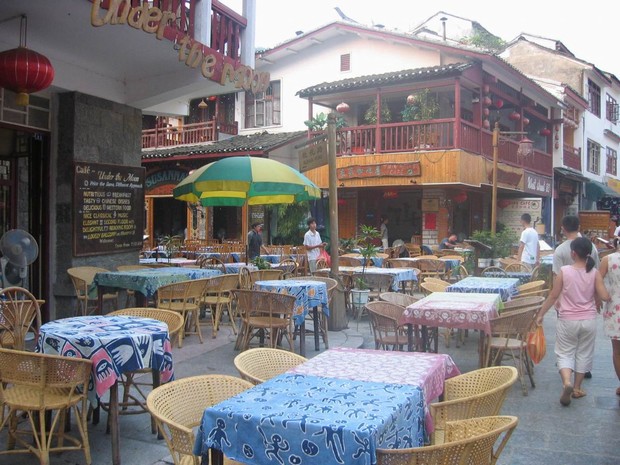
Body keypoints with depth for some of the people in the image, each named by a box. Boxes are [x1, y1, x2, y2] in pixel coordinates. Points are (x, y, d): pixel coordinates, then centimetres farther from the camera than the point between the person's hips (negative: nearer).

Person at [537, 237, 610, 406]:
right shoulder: (595, 273, -7)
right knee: (583, 353, 17)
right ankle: (577, 388, 25)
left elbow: (553, 297, -7)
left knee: (565, 353, 10)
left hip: (568, 321, -2)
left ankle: (566, 382, -15)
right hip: (589, 321, 2)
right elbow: (605, 297, -11)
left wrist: (540, 314, 4)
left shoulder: (564, 271, -12)